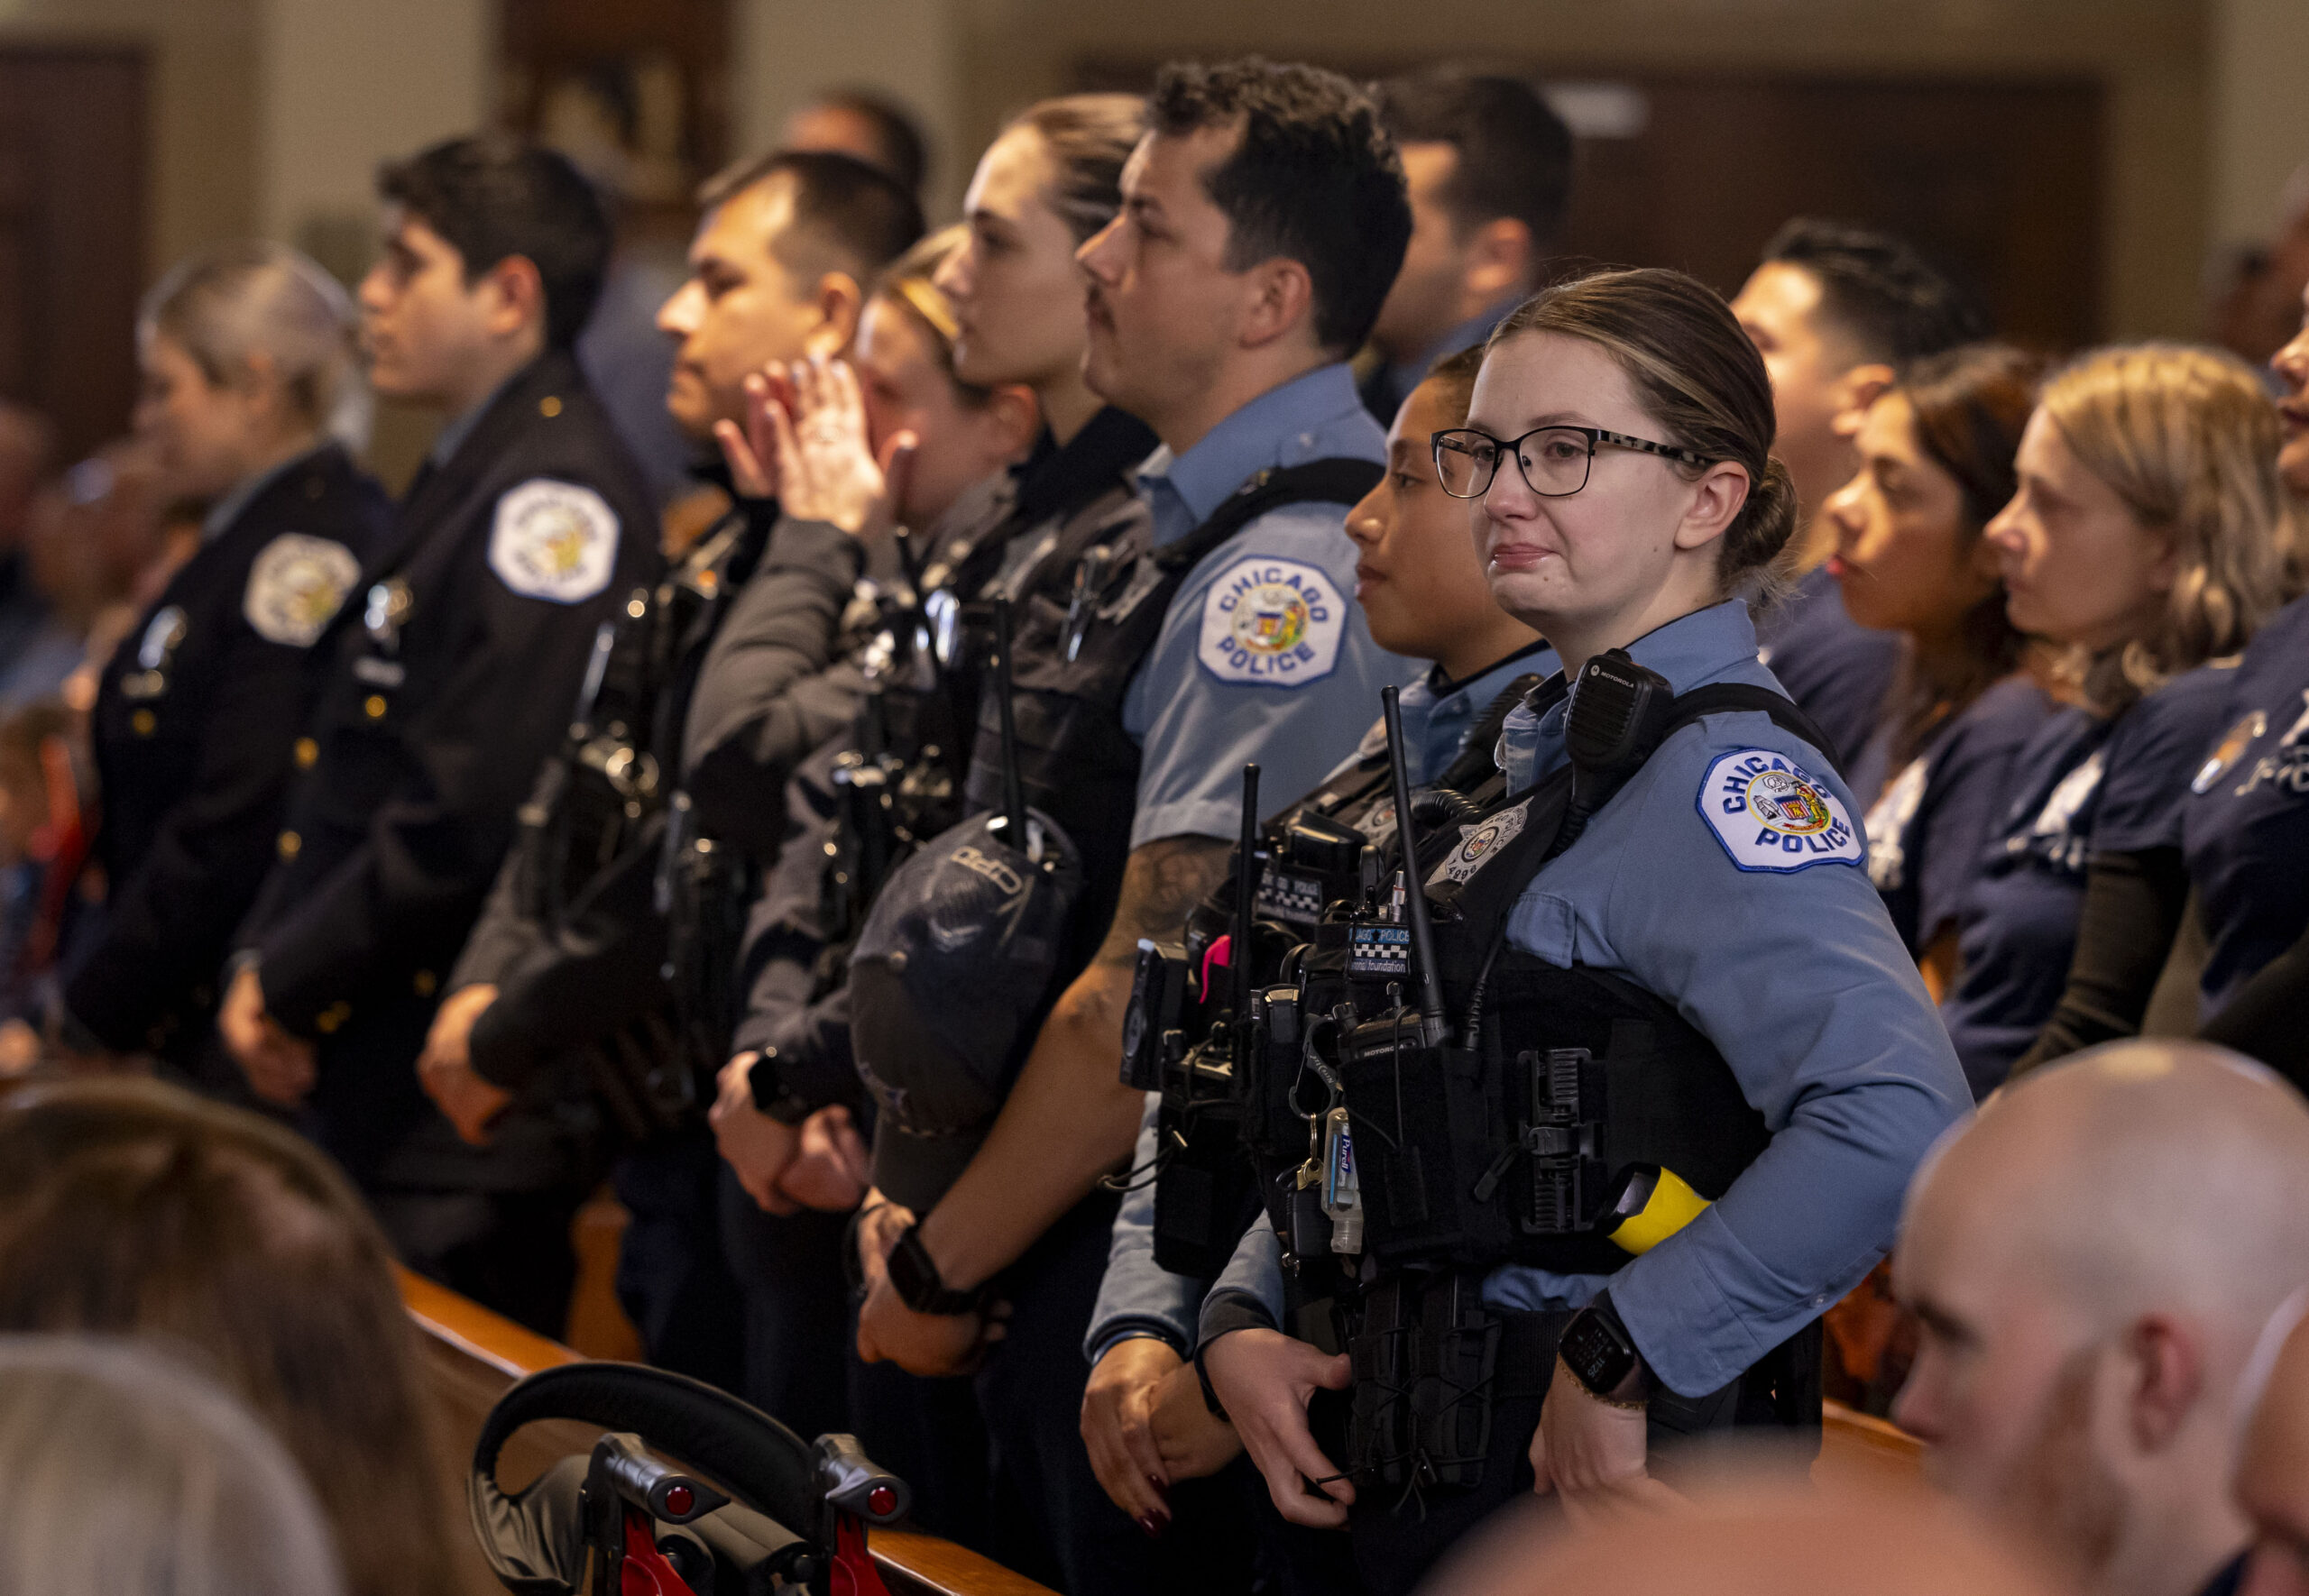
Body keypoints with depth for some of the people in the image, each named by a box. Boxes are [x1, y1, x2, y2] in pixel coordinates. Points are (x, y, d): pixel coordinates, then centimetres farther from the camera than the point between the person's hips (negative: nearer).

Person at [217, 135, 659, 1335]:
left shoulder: (555, 495, -14)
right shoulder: (462, 481, 18)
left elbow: (470, 809, -21)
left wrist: (287, 979, -12)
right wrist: (265, 959, 4)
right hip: (359, 1096, 10)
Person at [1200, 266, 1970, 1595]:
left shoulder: (1721, 775, -14)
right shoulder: (1547, 757, 14)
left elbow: (1893, 1120, -31)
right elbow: (1366, 1119, 20)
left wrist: (1617, 1361, -25)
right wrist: (1243, 1323, 3)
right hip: (1444, 1488, 9)